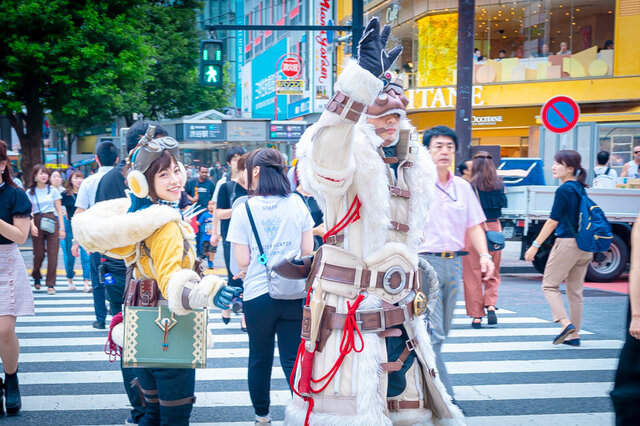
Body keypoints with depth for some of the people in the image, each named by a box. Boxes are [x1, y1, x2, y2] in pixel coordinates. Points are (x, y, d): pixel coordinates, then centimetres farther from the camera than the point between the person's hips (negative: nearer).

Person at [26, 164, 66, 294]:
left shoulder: (53, 191, 6)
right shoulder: (30, 192, 6)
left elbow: (59, 210, 7)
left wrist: (62, 228, 1)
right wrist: (32, 225, -14)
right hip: (37, 222, 0)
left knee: (52, 254, -5)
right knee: (39, 253, 1)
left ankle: (50, 284, 0)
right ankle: (36, 277, 30)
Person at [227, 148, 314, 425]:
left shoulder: (244, 210, -8)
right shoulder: (297, 204, -1)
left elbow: (242, 261, -7)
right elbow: (308, 251, 4)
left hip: (257, 293, -1)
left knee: (260, 359, 15)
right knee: (293, 360, 6)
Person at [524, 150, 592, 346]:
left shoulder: (563, 190, -13)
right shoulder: (580, 188, 11)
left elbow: (553, 221, -13)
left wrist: (535, 245, -9)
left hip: (567, 242, -8)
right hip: (585, 245, 8)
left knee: (549, 285, 3)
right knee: (575, 290, 12)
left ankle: (566, 323, -13)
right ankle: (574, 334, 13)